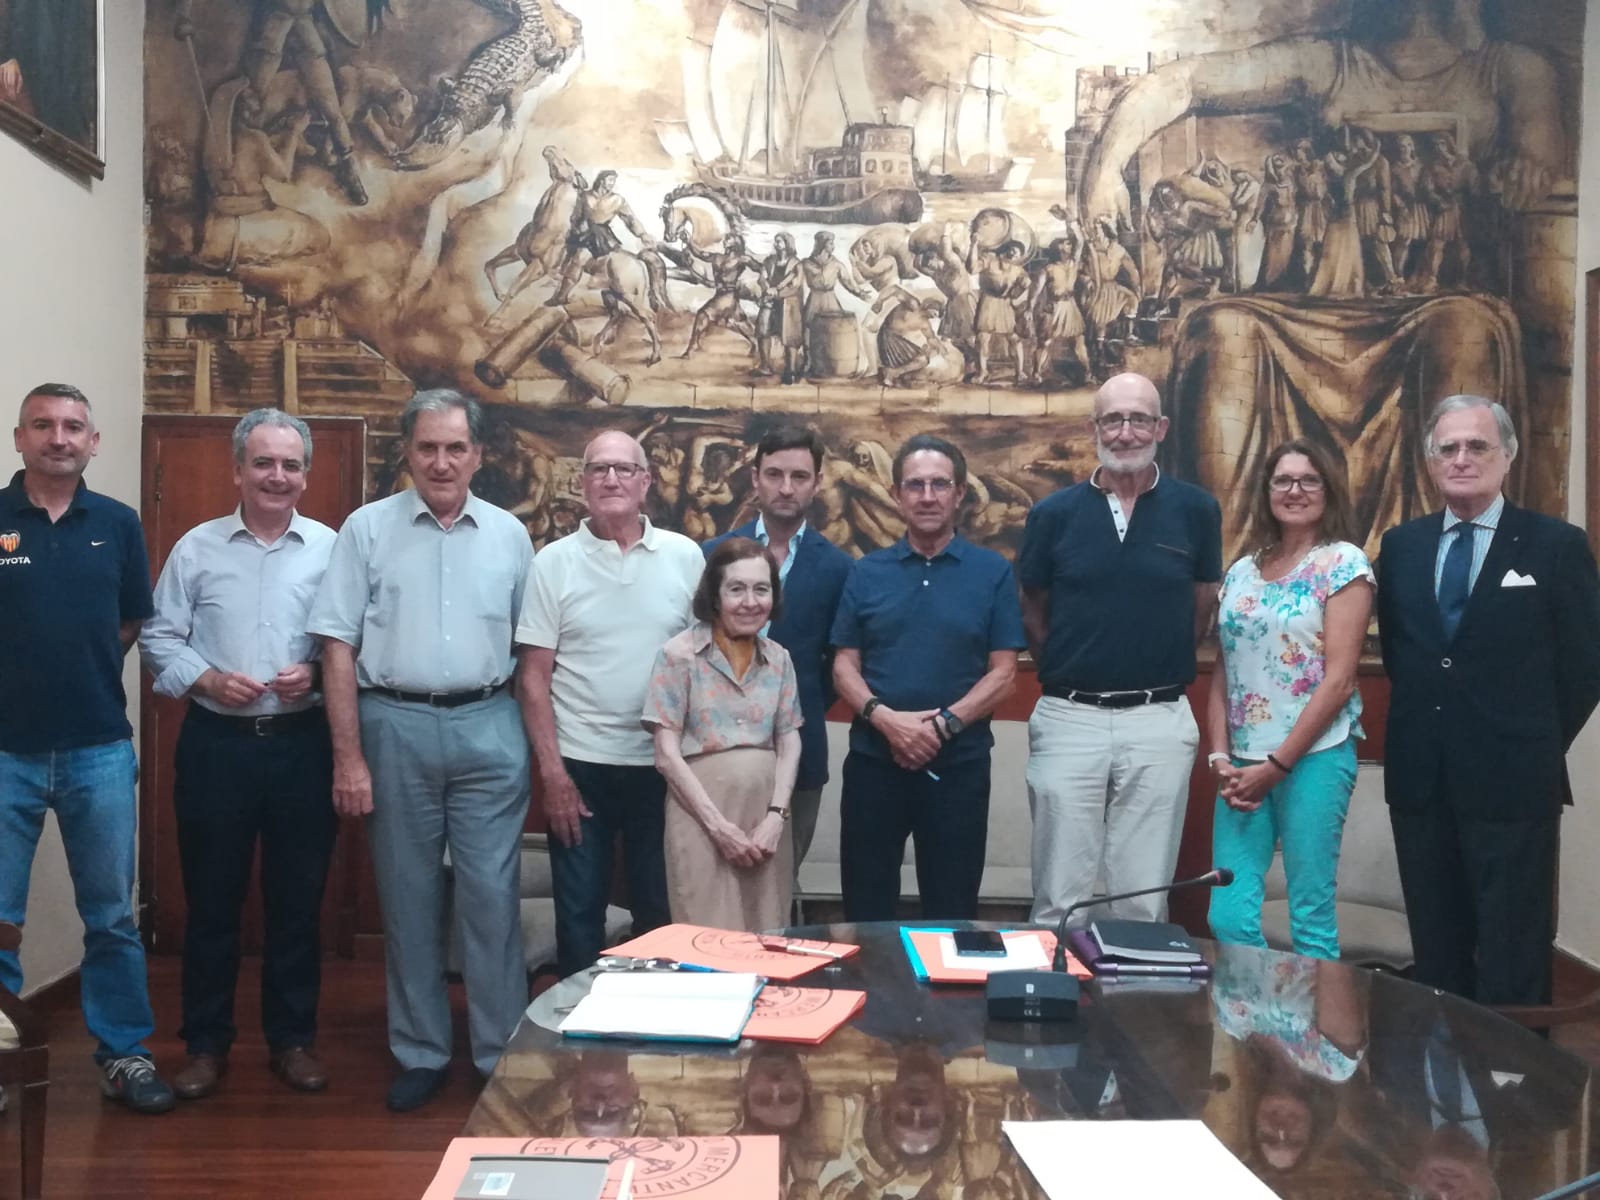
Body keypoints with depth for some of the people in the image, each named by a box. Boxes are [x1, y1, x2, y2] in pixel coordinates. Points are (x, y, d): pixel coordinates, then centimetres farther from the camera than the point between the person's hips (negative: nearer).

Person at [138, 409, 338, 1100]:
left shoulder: (331, 550, 2)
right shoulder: (197, 548, 3)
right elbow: (160, 638, 3)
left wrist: (317, 672, -15)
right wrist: (208, 680, -12)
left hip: (302, 744, 0)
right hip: (216, 743, 0)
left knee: (298, 900, 9)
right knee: (211, 900, 9)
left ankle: (293, 1039, 23)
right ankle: (206, 1044, 23)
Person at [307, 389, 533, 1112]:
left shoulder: (508, 535, 6)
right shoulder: (367, 529, 1)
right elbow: (339, 647, -1)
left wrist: (543, 746, 5)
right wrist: (348, 758, -6)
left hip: (487, 727, 1)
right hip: (395, 727, 0)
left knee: (492, 895, 2)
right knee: (408, 898, 10)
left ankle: (502, 1054, 15)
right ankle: (420, 1054, 24)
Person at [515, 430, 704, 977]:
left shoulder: (685, 556, 1)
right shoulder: (555, 562, -2)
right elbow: (534, 676, -3)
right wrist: (551, 770, -8)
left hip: (664, 764, 1)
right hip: (581, 765, -1)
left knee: (661, 910, 12)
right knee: (579, 911, 9)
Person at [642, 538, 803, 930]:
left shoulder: (779, 658, 10)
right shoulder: (679, 654, -3)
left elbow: (789, 742, 8)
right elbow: (667, 755, -7)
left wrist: (776, 815, -7)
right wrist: (719, 825, -11)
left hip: (766, 815, 4)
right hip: (702, 816, -4)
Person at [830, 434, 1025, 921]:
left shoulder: (993, 572, 1)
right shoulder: (867, 573, 7)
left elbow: (1002, 674, -3)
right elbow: (844, 666, 4)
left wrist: (943, 724, -16)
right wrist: (884, 717, -14)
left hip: (959, 764, -1)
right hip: (873, 760, 2)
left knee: (952, 912, 10)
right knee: (866, 911, 10)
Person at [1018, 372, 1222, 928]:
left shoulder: (1196, 510, 0)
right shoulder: (1054, 513, 0)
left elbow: (1201, 609, 12)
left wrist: (1160, 671, 12)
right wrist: (1067, 672, 10)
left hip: (1160, 722, 0)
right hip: (1068, 719, 0)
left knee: (1144, 899, 10)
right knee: (1059, 900, 7)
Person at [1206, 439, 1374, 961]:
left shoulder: (1344, 562, -2)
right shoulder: (1241, 572, 13)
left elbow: (1339, 678, -9)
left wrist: (1276, 764, -11)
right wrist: (1219, 757, 0)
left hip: (1313, 756, -4)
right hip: (1242, 762, 5)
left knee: (1311, 916, 1)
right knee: (1229, 917, 2)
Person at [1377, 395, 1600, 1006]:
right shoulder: (1401, 545, 8)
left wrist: (1536, 746, -1)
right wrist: (1428, 719, 8)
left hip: (1511, 784, -4)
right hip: (1419, 779, 4)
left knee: (1512, 962, 4)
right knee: (1435, 952, 14)